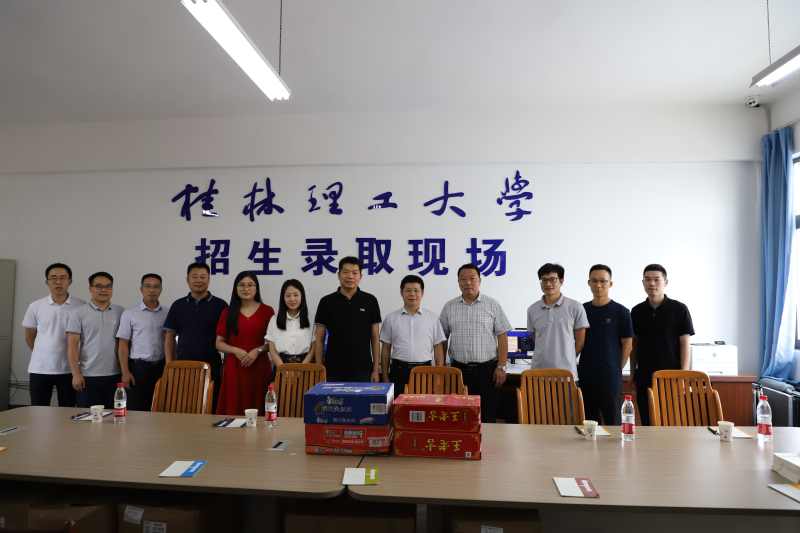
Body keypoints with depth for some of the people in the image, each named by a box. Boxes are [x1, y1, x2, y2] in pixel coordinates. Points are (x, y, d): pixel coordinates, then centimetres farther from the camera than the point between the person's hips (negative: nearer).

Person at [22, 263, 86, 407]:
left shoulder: (81, 306, -3)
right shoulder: (35, 307, 3)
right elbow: (29, 338, 13)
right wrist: (45, 355, 13)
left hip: (69, 369, -1)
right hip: (39, 369, 1)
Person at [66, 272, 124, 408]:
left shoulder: (121, 312, 8)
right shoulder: (79, 314, 2)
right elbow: (72, 346, -2)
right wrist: (76, 374, -9)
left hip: (115, 376, 2)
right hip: (88, 376, -2)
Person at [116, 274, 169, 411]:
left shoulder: (168, 313, 8)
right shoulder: (130, 313, 3)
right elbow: (123, 343, 0)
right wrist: (125, 372, -6)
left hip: (161, 367, 2)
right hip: (138, 367, -2)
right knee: (137, 409, 0)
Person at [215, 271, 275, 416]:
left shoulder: (267, 311, 5)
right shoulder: (228, 313, 10)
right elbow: (219, 343, 11)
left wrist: (258, 350, -10)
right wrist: (236, 350, -7)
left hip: (259, 367, -1)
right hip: (235, 367, 1)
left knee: (257, 408, -3)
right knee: (234, 409, -1)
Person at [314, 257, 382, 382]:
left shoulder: (370, 301, 3)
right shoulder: (326, 302, 2)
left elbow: (375, 337, 5)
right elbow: (319, 340, 4)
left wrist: (376, 369, -1)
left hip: (363, 372, 0)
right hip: (334, 372, 0)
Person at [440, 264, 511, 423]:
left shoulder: (493, 305, 2)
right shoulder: (449, 307, 7)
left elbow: (502, 337, 0)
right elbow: (442, 338, 10)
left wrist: (501, 367, -6)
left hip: (487, 369, -1)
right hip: (459, 369, 2)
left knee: (487, 416, 4)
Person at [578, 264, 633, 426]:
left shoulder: (620, 312, -3)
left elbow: (627, 346, -1)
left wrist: (615, 369, -2)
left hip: (610, 380, -4)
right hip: (585, 378, 4)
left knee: (612, 424, 3)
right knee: (589, 423, 12)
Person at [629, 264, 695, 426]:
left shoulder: (679, 309, -2)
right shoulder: (637, 311, 8)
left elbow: (685, 343, -3)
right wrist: (632, 373, 10)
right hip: (644, 377, 3)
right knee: (647, 423, 6)